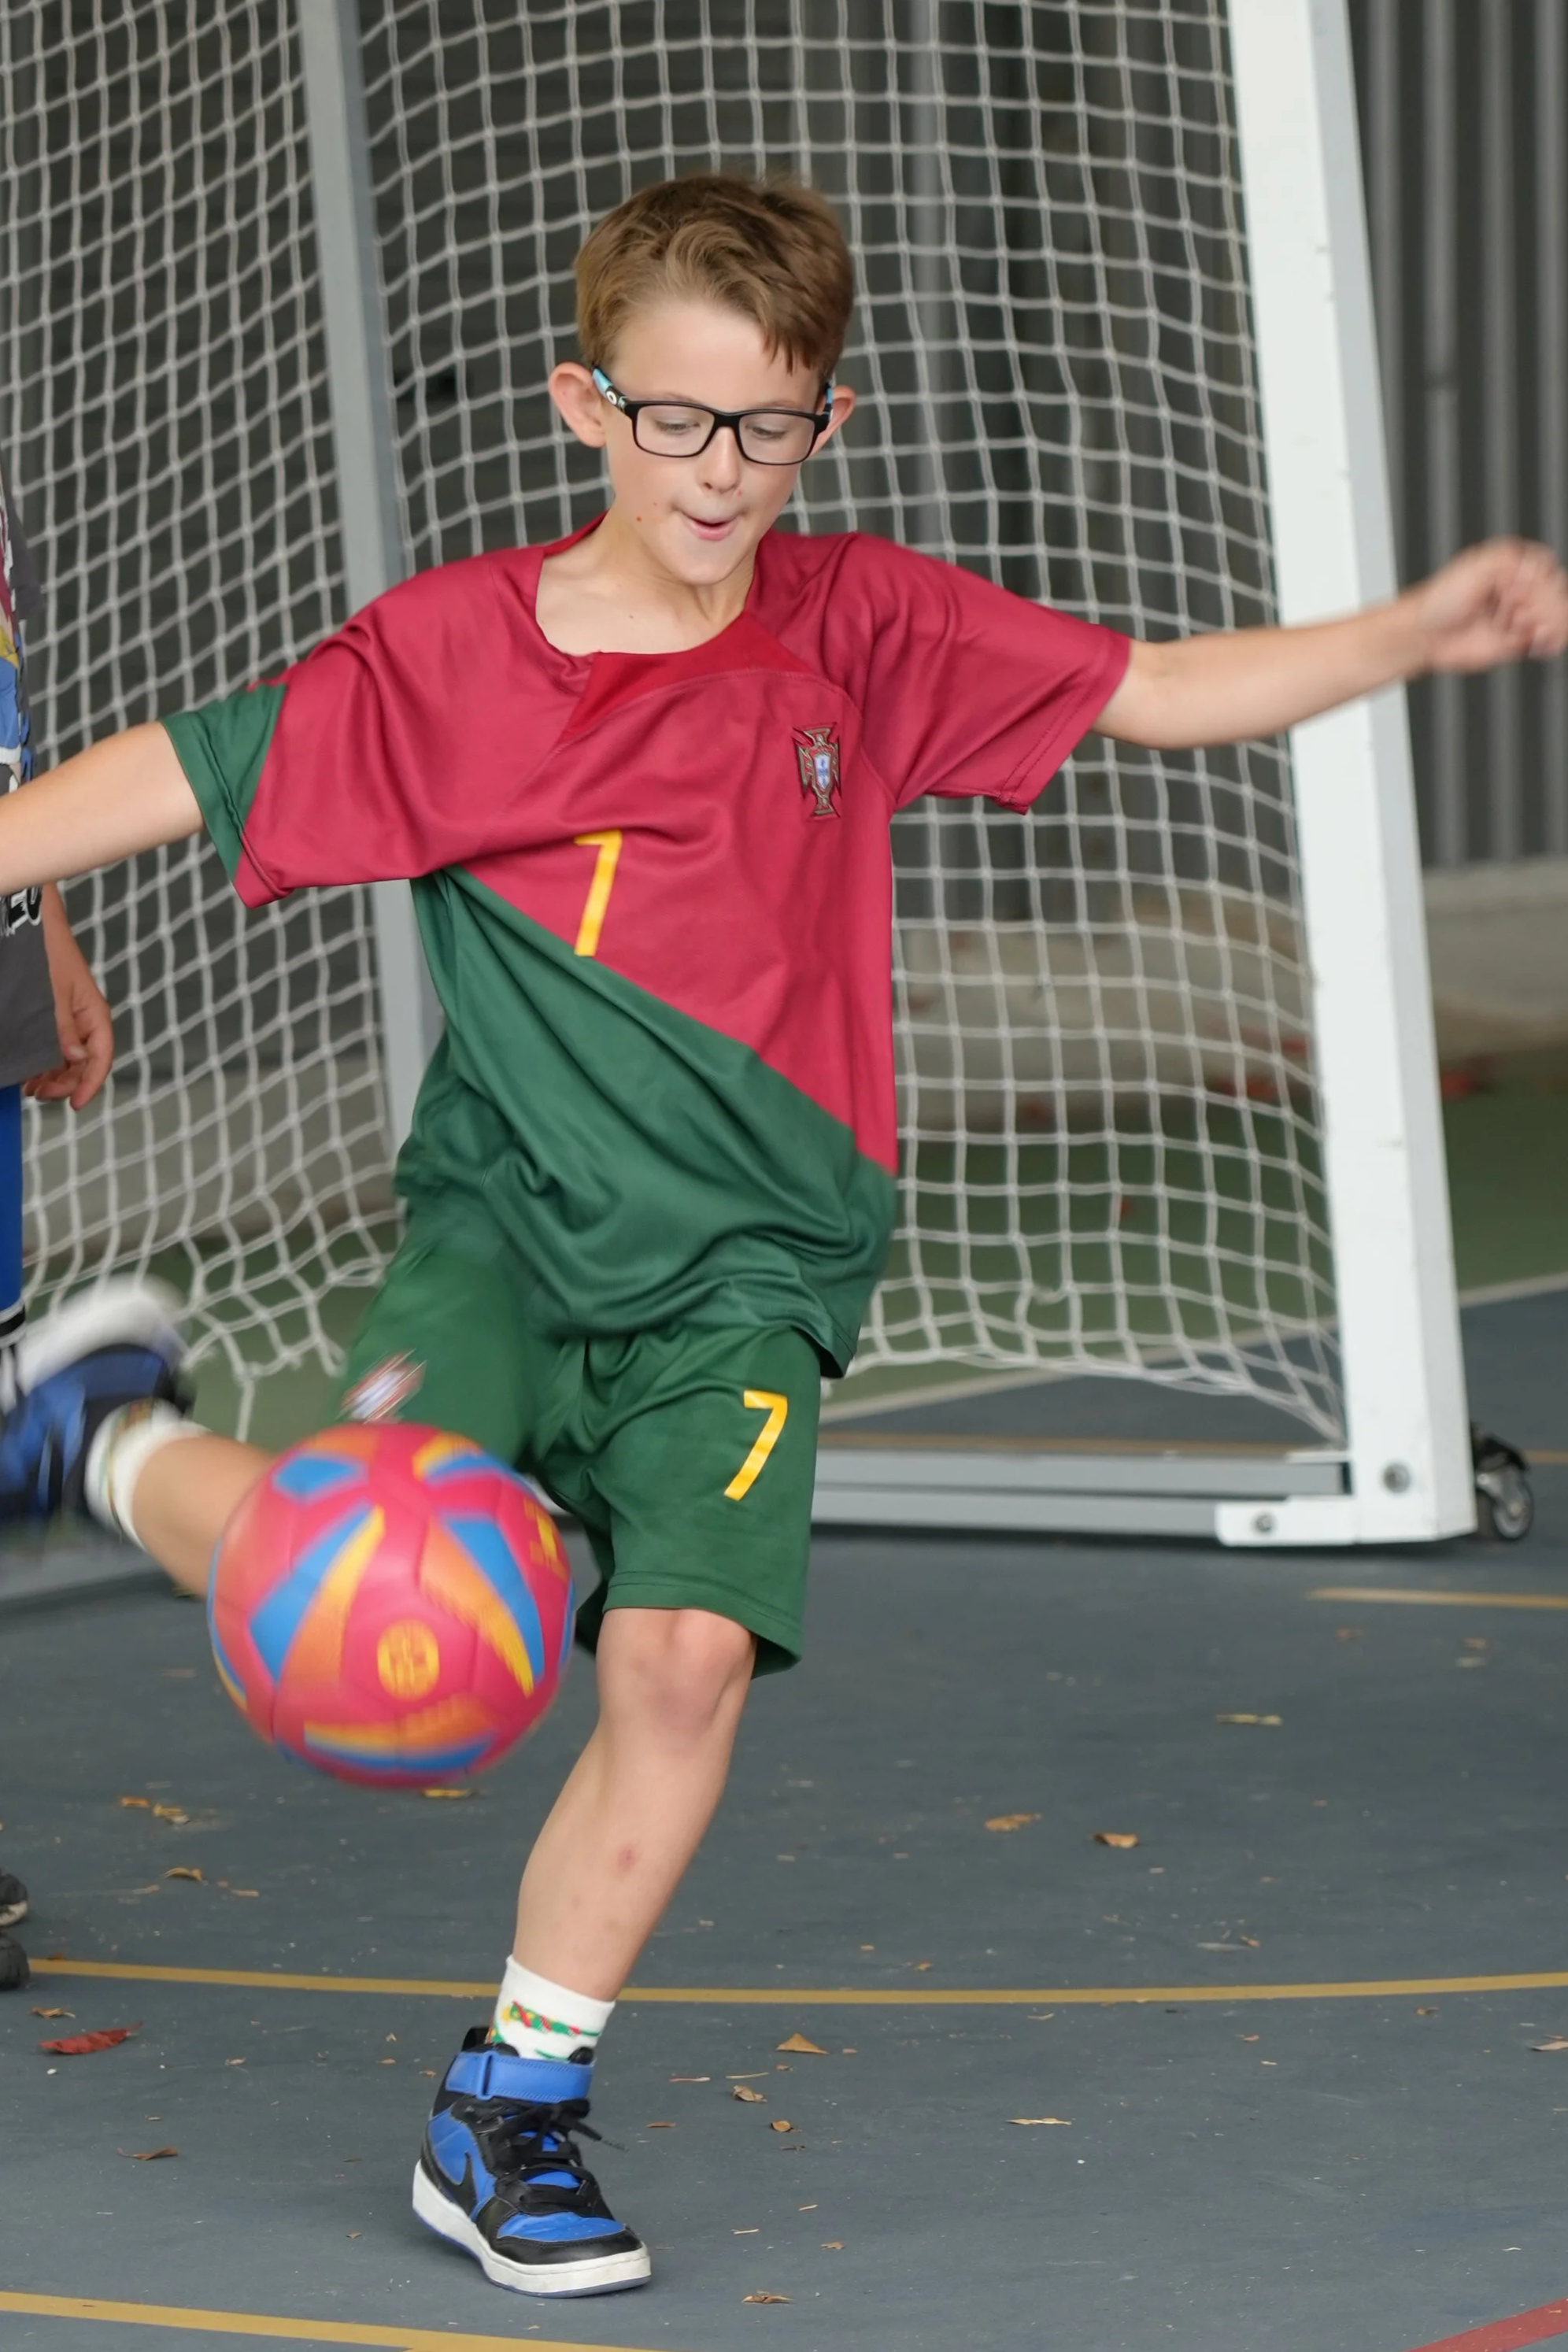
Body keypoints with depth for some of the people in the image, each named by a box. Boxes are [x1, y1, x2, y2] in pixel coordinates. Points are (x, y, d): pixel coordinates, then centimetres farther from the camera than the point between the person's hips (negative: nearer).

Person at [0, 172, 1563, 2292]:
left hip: (745, 1264, 2)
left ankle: (511, 2106, 3)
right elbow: (183, 776, 0)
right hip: (506, 1222, -2)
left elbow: (1151, 690, 5)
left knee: (687, 1650, -17)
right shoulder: (453, 649, -4)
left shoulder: (866, 631, 2)